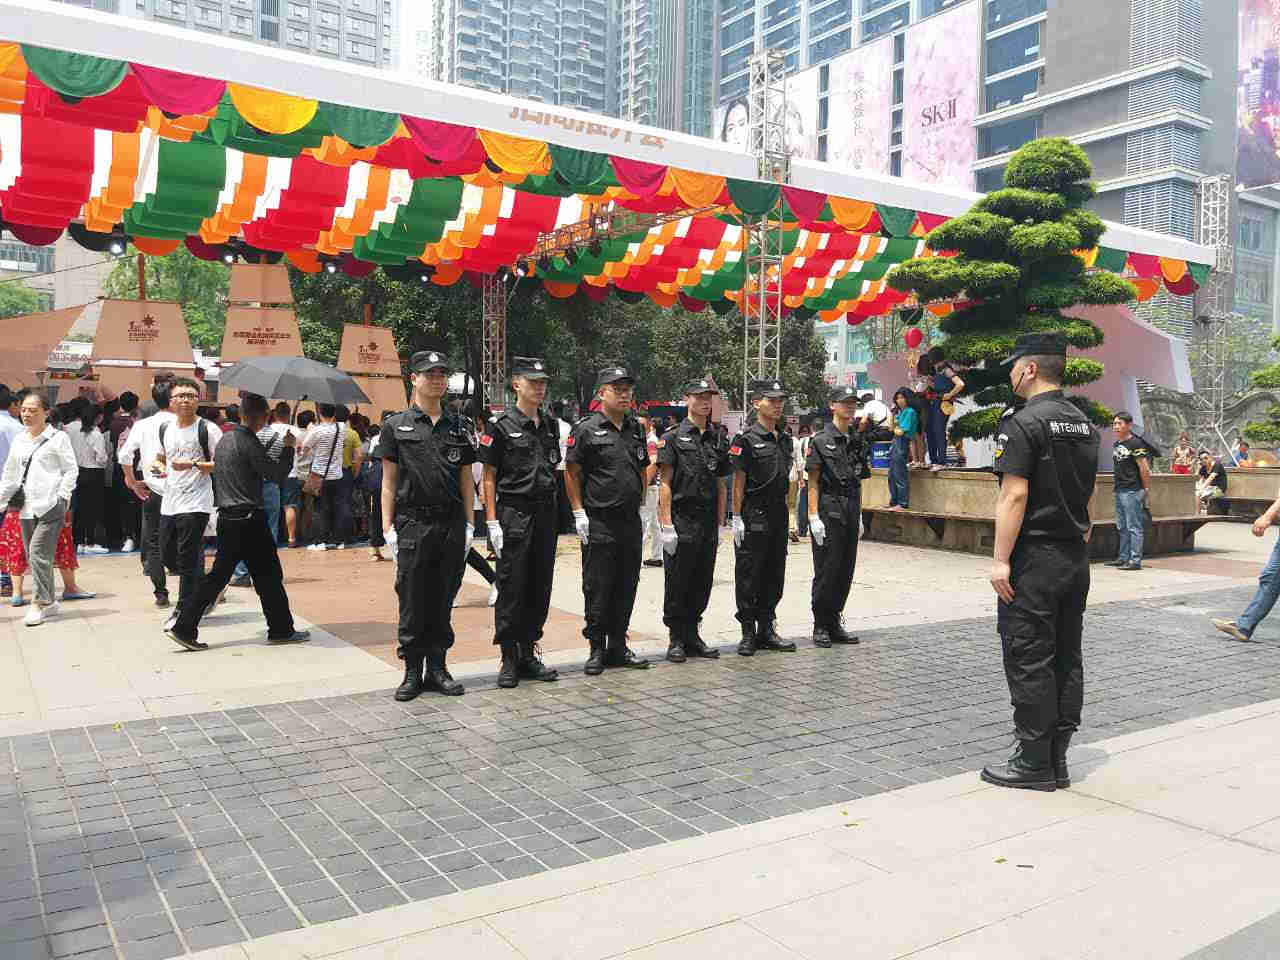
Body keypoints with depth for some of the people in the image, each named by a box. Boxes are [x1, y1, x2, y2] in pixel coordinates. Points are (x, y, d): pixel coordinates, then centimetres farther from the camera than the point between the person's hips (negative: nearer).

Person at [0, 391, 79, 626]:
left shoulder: (58, 438, -1)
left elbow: (71, 470, -1)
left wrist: (62, 497, -9)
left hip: (49, 506, -6)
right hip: (26, 508, 6)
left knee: (38, 553, -13)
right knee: (33, 556, 8)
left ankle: (42, 602, -4)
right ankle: (49, 601, 19)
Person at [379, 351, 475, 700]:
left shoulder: (457, 427, 12)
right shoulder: (396, 426, 3)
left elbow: (466, 481, 13)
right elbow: (389, 481, 2)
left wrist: (468, 525, 6)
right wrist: (388, 527, -4)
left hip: (451, 526, 3)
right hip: (413, 524, -3)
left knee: (442, 602, 8)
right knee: (412, 603, 2)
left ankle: (437, 668, 18)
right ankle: (412, 671, 12)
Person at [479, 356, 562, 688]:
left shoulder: (550, 425, 12)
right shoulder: (500, 425, -5)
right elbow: (489, 477, -6)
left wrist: (556, 514, 14)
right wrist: (492, 521, -12)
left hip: (546, 513, 6)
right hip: (514, 514, -6)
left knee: (540, 588, 9)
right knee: (511, 588, -1)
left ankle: (528, 654, 20)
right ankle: (509, 660, 9)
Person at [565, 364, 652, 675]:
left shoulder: (636, 429, 12)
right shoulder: (587, 429, -5)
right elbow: (572, 472, -4)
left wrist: (641, 502, 14)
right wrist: (579, 513, -8)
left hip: (631, 521, 6)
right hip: (599, 523, -6)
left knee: (626, 587, 10)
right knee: (597, 588, 0)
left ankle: (618, 647, 21)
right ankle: (597, 649, 11)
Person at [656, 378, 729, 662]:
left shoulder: (718, 439, 12)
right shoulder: (674, 438, -3)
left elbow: (721, 486, 15)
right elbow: (665, 484, -7)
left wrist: (720, 523, 10)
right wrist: (667, 525, -13)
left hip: (708, 524, 5)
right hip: (681, 520, -5)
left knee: (702, 583, 9)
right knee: (677, 583, 1)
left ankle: (692, 636, 20)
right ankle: (676, 639, 11)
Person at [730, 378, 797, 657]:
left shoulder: (784, 440, 13)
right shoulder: (746, 439, -8)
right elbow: (738, 482, -9)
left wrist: (787, 516, 17)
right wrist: (737, 518, -13)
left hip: (778, 515, 7)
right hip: (753, 517, -7)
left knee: (774, 575, 12)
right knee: (749, 576, 0)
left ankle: (766, 629, 22)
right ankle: (748, 633, 9)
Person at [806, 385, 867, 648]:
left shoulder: (857, 442, 14)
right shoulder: (820, 441, -5)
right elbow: (812, 483, -8)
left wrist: (859, 515, 16)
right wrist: (813, 517, -14)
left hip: (851, 513, 6)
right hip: (828, 511, -6)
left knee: (846, 571, 8)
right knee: (826, 570, -3)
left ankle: (835, 623, 18)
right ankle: (821, 626, 6)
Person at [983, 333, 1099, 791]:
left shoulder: (1023, 422, -13)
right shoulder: (1085, 424, 13)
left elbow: (1014, 495, -19)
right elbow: (1086, 496, 18)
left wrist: (1000, 559, -17)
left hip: (1034, 559, -8)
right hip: (1076, 558, 9)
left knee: (1029, 660, -1)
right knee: (1067, 658, 11)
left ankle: (1034, 762, 5)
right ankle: (1057, 759, 19)